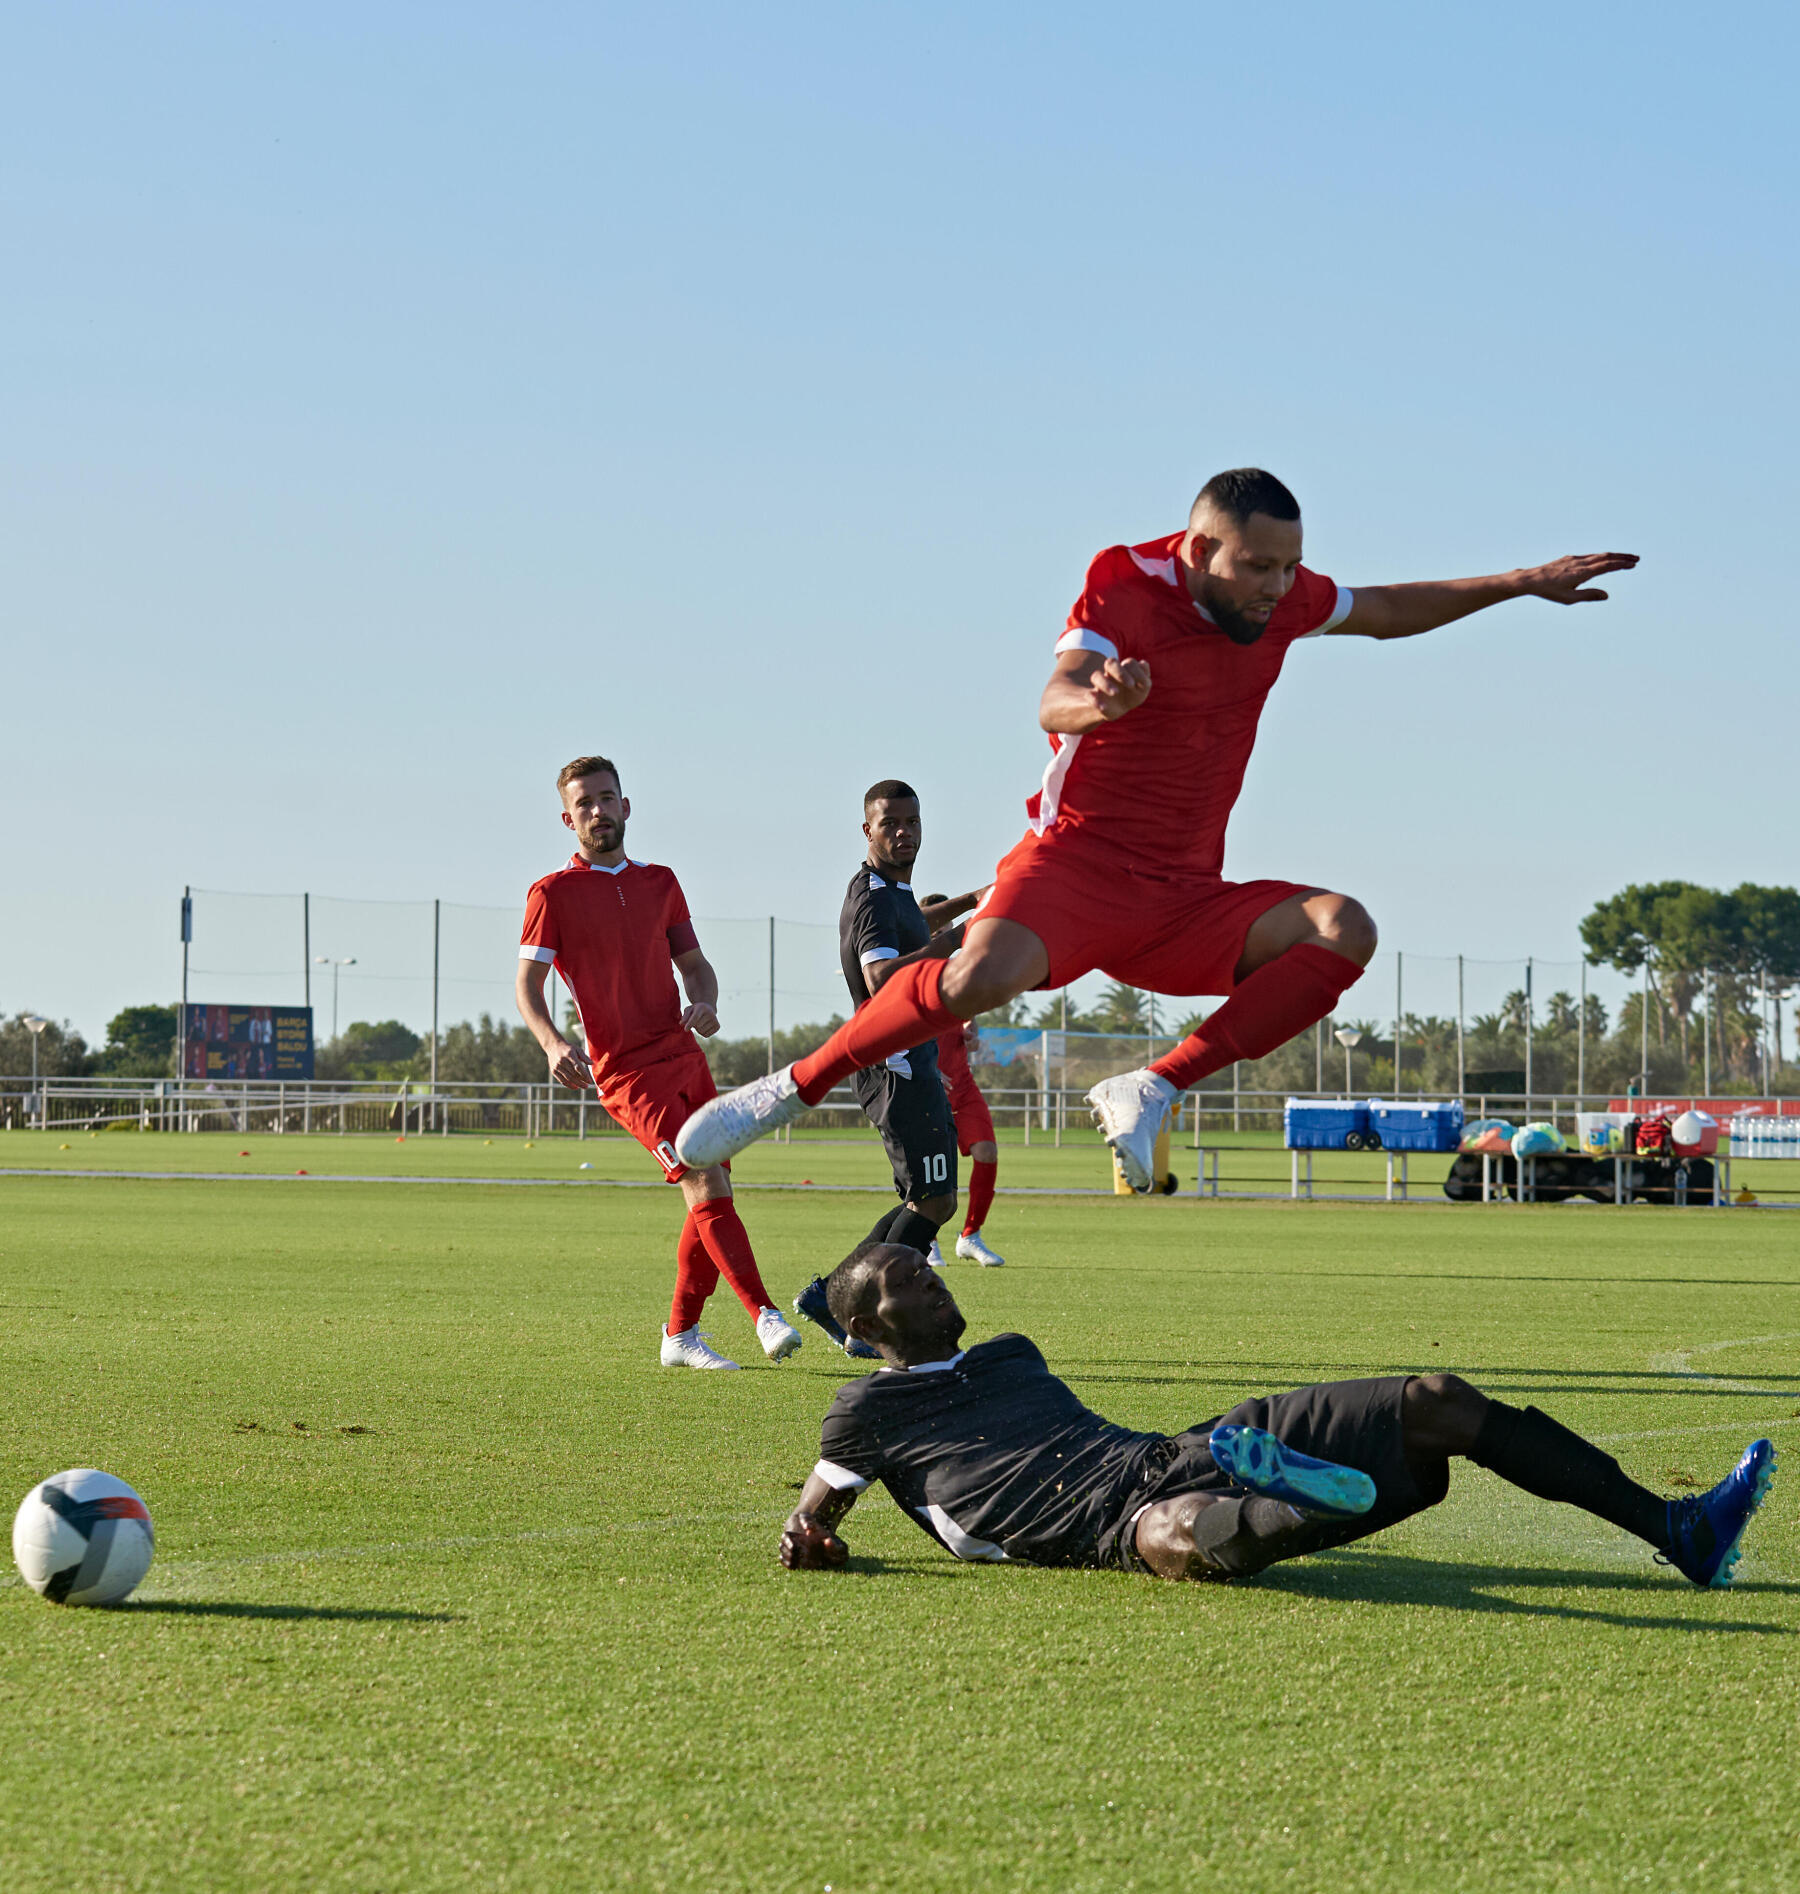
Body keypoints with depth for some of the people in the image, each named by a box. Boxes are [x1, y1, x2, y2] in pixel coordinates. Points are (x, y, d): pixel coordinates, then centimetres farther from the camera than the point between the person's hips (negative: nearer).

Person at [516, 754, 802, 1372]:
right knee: (706, 1186, -18)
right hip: (627, 1071, -6)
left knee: (713, 1198, 6)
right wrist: (554, 1044, -24)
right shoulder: (553, 894, -4)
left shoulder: (659, 882, 14)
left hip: (684, 1054, 7)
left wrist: (705, 1003, -4)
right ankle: (765, 1315, -20)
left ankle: (680, 1336, 18)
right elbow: (527, 985, -5)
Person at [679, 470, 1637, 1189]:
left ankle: (1153, 1089, -19)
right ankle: (790, 1090, -15)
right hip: (1074, 866, -6)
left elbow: (1386, 610, 28)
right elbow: (1054, 705, -30)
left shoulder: (1280, 598, 6)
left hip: (1186, 902, 6)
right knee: (982, 976, -35)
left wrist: (1520, 583, 25)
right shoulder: (1126, 585, -12)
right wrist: (1099, 700, -54)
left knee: (1344, 930, -19)